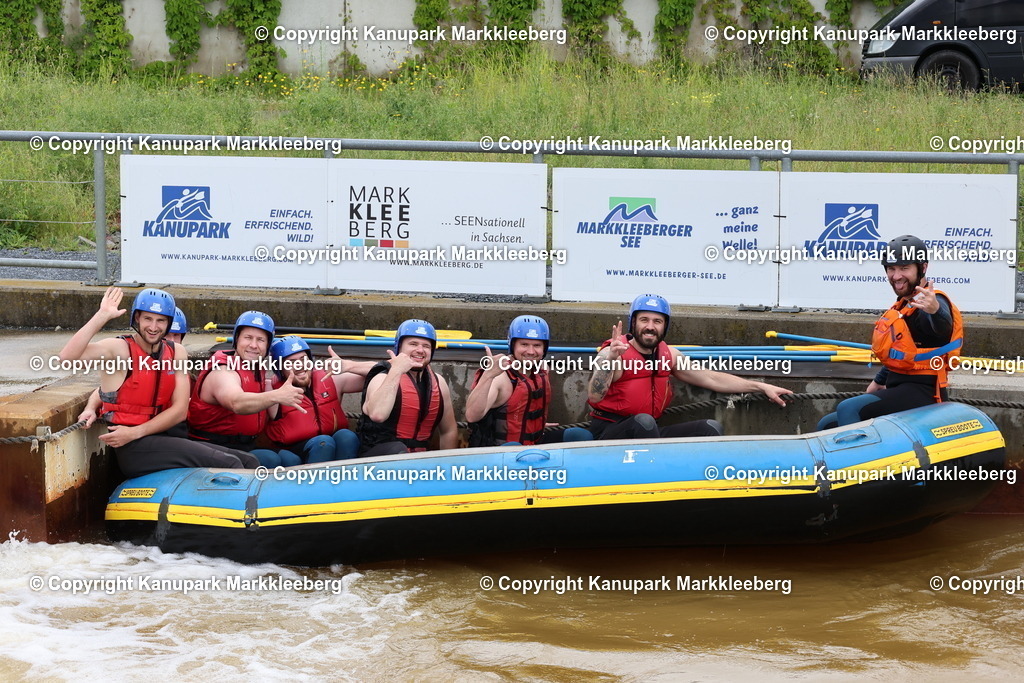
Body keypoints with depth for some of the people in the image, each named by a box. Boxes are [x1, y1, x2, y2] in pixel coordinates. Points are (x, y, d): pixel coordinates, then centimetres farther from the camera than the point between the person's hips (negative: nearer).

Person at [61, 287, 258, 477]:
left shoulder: (176, 352, 11)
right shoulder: (119, 348, -6)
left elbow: (180, 410, 3)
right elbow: (68, 356, -23)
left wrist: (134, 432, -10)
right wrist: (102, 316, -22)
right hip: (134, 449, -6)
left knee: (248, 463, -5)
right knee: (229, 465, -20)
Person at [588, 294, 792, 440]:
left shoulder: (668, 355, 9)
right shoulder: (615, 353, -12)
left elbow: (711, 379, 15)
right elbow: (594, 397, -27)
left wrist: (761, 387, 12)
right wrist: (610, 360, -43)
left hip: (647, 434, 7)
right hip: (609, 433, -7)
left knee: (711, 428, -3)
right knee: (643, 421, -37)